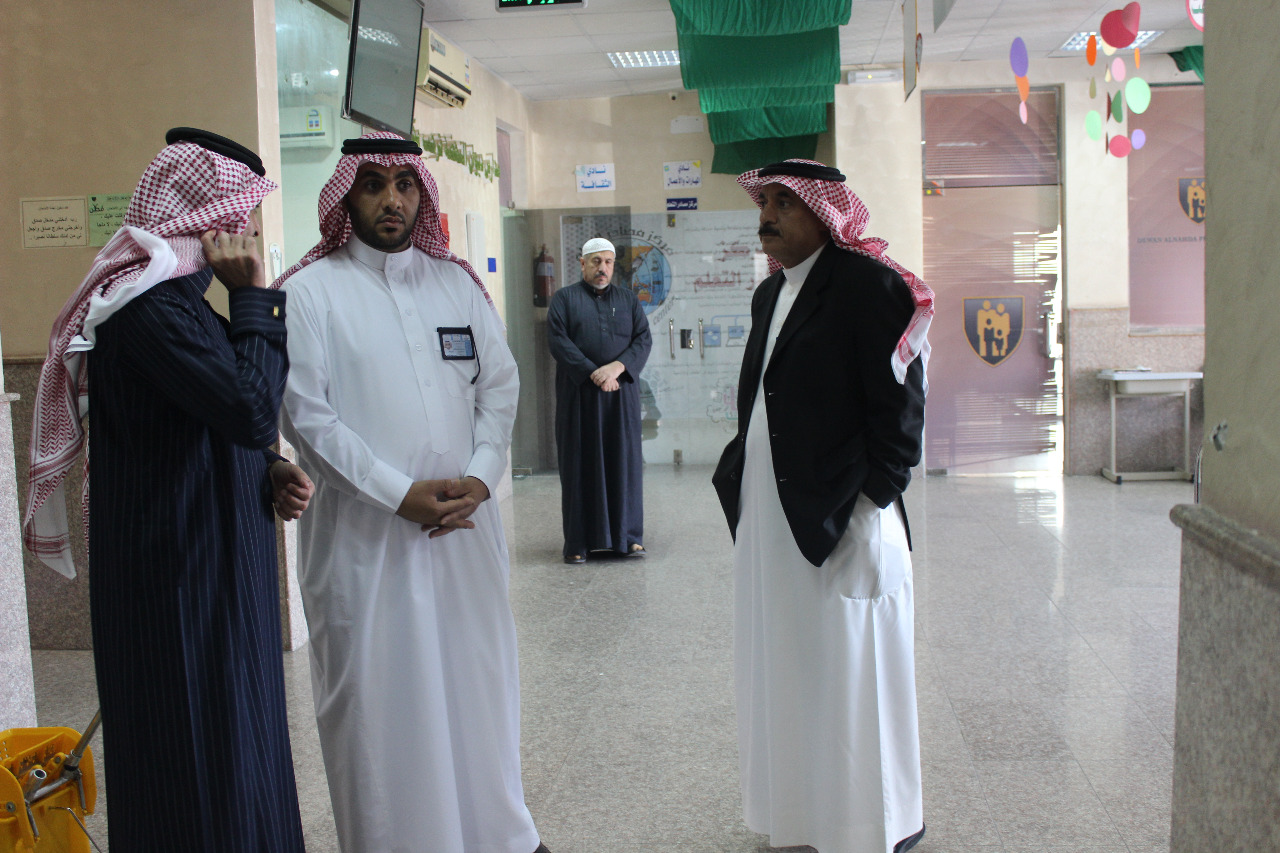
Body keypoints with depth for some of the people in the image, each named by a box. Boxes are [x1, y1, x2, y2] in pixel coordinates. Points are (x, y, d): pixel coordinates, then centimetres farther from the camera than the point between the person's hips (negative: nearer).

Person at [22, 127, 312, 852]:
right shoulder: (151, 307, -20)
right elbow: (252, 408, -27)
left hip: (211, 562, 10)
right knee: (198, 745, 3)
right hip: (179, 575, -10)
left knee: (233, 737, 20)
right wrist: (255, 297, -18)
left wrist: (269, 470, 2)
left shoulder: (177, 296, 12)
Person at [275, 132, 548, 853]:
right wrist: (402, 493, -13)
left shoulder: (457, 281, 10)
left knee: (477, 678, 14)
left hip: (465, 521, 4)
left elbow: (501, 386, 8)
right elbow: (307, 415, -9)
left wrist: (478, 478, -7)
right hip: (365, 530, -4)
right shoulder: (312, 290, -3)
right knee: (379, 694, 4)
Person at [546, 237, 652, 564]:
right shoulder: (564, 299, 6)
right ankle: (578, 541, 5)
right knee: (580, 464, 0)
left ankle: (628, 536, 10)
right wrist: (593, 373, -16)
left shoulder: (628, 299, 14)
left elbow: (643, 339, 4)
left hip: (622, 394, 2)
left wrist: (616, 368, -14)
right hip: (578, 395, -2)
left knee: (625, 460, 2)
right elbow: (558, 341, -6)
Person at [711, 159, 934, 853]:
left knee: (847, 675, 3)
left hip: (841, 520, -8)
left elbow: (899, 400, -14)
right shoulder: (771, 292, 14)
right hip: (768, 517, 8)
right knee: (783, 670, 15)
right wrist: (739, 485, 14)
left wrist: (871, 500, -17)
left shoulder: (866, 283, -10)